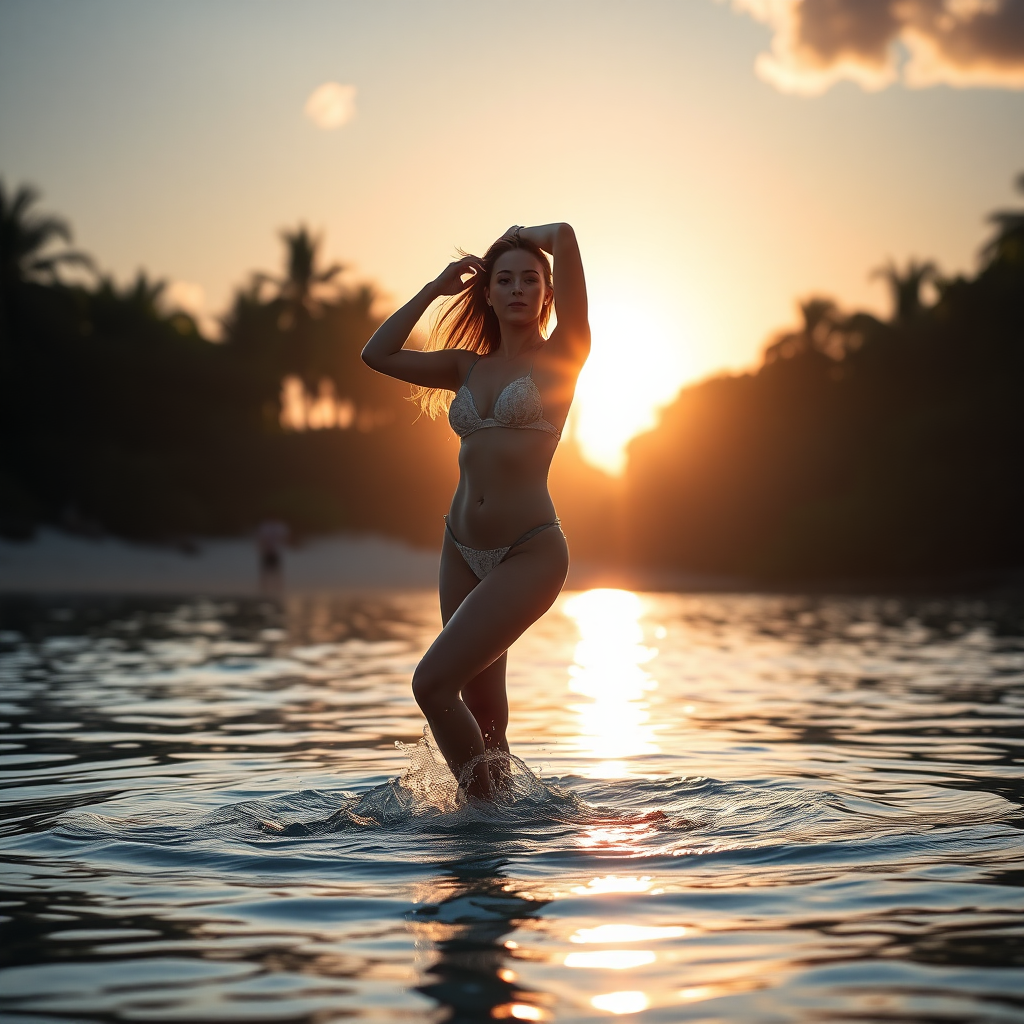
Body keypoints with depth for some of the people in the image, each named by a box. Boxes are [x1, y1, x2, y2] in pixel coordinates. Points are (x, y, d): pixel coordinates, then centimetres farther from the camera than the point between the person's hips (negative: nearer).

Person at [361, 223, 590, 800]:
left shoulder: (561, 357, -2)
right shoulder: (468, 366, 13)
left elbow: (565, 235, -12)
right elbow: (378, 354, 12)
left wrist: (528, 235, 10)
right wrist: (438, 287, 14)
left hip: (530, 552, -6)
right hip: (462, 552, 6)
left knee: (432, 682, -15)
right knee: (483, 709, 12)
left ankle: (487, 803, 2)